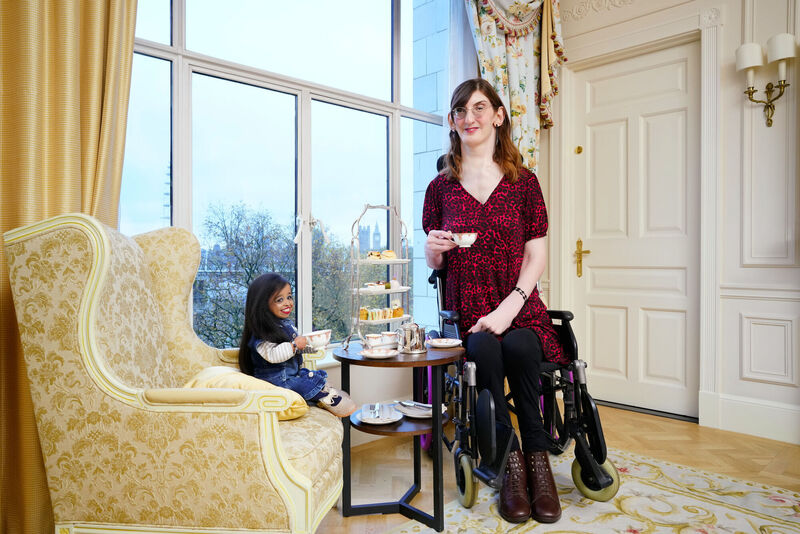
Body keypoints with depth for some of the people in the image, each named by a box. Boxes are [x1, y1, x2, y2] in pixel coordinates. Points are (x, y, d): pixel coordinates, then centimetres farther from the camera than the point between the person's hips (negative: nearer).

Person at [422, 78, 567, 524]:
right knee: (485, 349, -31)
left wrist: (508, 308, -14)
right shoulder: (441, 186, 11)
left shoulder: (523, 181, 8)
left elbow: (536, 255, 1)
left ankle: (537, 456, -13)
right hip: (466, 312, 1)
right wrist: (433, 249, -10)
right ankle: (513, 462, -16)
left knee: (518, 346, -31)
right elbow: (434, 265, 15)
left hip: (519, 308, 0)